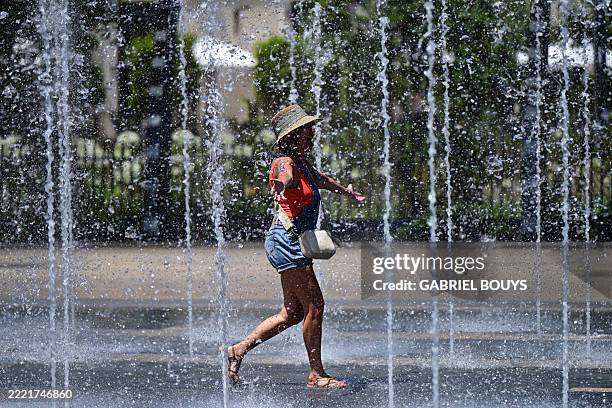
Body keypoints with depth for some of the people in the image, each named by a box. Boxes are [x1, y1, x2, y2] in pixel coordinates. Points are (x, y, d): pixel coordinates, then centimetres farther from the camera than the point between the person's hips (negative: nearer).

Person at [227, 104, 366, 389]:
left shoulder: (304, 166, 15)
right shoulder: (285, 162, -13)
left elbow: (321, 179, 38)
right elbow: (286, 175, -40)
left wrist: (348, 192, 57)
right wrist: (281, 185, -64)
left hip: (294, 243, 10)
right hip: (286, 241, -10)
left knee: (293, 312, 12)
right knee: (314, 305, -8)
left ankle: (240, 349, 14)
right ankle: (317, 375, -2)